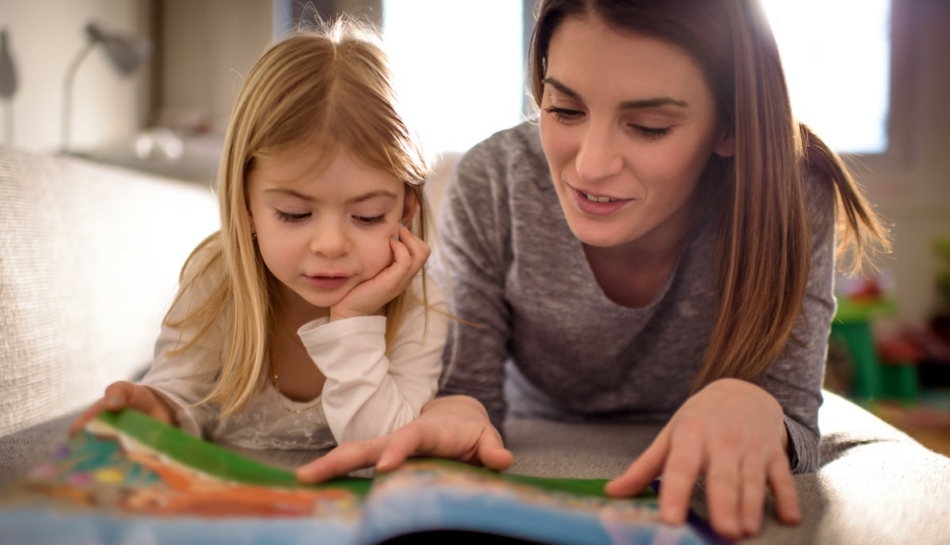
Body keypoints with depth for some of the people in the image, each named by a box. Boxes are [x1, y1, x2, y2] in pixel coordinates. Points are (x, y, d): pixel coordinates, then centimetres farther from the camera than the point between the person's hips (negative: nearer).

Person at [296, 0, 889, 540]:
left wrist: (751, 409, -40)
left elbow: (795, 429, -18)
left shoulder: (791, 198, -21)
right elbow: (469, 390, -14)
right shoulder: (491, 188, -20)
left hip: (699, 495, 1)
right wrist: (452, 415, -36)